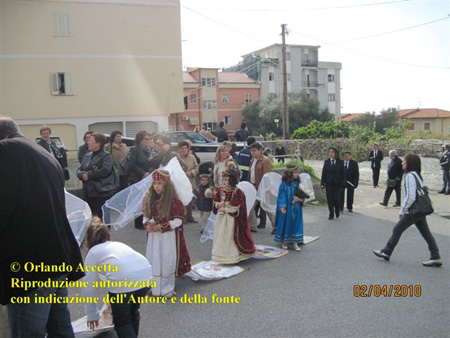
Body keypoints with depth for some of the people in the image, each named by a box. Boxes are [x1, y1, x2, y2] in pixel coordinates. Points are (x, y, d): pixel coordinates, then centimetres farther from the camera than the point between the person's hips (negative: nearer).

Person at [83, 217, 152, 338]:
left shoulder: (93, 252, 20)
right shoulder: (118, 244, 34)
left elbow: (89, 288, 17)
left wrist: (92, 315, 31)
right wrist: (113, 303, 57)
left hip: (123, 281, -5)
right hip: (146, 277, 5)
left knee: (121, 321, 20)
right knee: (132, 313, 31)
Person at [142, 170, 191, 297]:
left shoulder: (174, 201, -15)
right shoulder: (150, 199, 2)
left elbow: (178, 221, -14)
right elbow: (146, 216, 12)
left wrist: (161, 227, -19)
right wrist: (147, 224, -10)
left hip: (169, 237, -5)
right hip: (153, 236, 5)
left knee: (167, 261, 4)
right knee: (153, 260, 11)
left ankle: (167, 288, 22)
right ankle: (155, 287, 28)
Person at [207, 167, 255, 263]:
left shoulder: (238, 192, -16)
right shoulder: (220, 190, 3)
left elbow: (235, 208, -18)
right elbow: (215, 202, 8)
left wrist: (225, 208, -14)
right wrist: (219, 204, -13)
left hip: (232, 219, -6)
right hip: (221, 218, 6)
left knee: (231, 236, 0)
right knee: (220, 236, 13)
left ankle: (233, 256, 12)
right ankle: (221, 254, 26)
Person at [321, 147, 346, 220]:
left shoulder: (340, 162, -1)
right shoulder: (326, 162, 4)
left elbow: (343, 173, 1)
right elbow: (323, 172, 4)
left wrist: (343, 183, -6)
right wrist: (322, 182, -1)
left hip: (337, 183, -2)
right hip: (328, 183, 2)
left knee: (336, 198, -6)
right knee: (329, 199, 2)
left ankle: (337, 211, 21)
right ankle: (331, 214, 14)